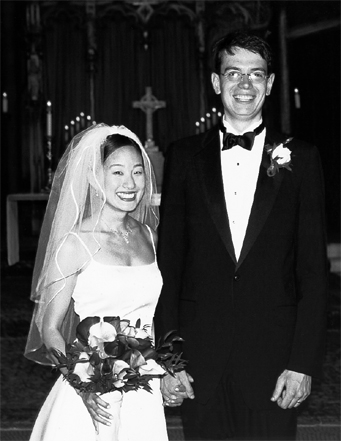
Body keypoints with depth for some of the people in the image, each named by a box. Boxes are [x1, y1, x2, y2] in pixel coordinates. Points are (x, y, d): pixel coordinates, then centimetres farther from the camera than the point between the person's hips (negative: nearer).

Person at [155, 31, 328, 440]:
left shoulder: (300, 158, 2)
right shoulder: (184, 156, 5)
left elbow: (313, 268, -1)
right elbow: (168, 261, 4)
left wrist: (303, 361, -7)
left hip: (273, 355, -1)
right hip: (199, 356, 1)